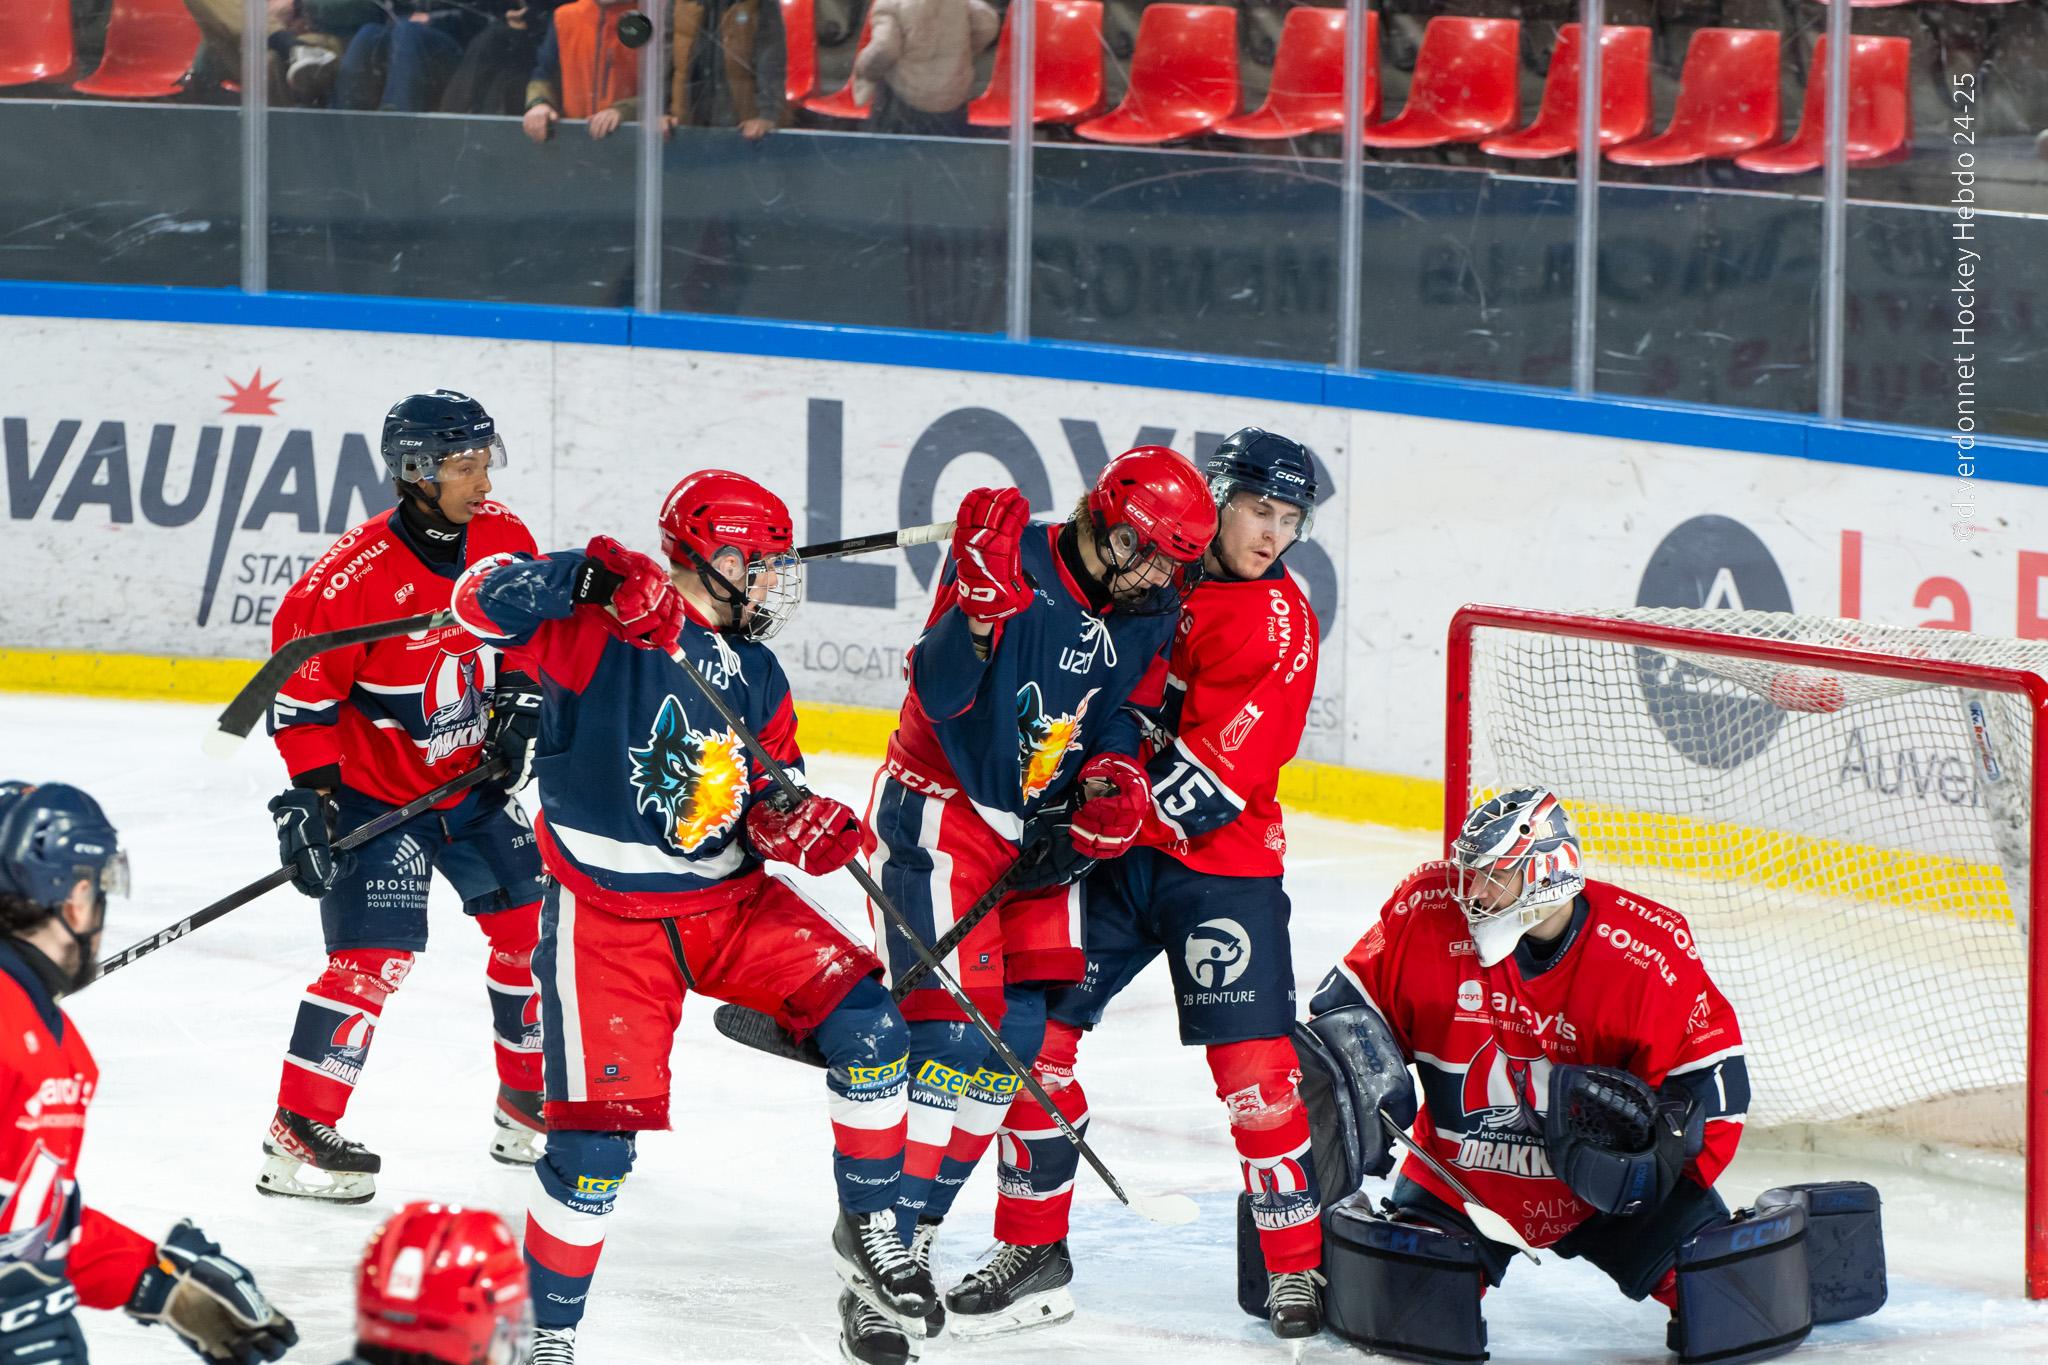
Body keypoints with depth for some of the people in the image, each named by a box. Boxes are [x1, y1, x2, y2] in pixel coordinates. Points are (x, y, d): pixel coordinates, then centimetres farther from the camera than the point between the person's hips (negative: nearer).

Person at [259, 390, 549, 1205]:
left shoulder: (504, 540, -5)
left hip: (473, 778, 7)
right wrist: (308, 796, -21)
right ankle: (297, 1136, -9)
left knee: (531, 925, 10)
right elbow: (302, 686, -19)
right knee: (375, 954, -16)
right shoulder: (354, 579, -26)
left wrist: (517, 709, 1)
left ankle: (530, 1105, 27)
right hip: (375, 791, -7)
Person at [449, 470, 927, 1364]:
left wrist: (797, 827, -10)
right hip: (608, 914, -6)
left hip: (732, 901, 6)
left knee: (865, 1021, -9)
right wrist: (590, 578, -39)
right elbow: (483, 603, -25)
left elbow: (772, 798, 14)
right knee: (598, 1132, -10)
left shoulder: (755, 674, 9)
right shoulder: (603, 629, -13)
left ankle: (868, 1230, 9)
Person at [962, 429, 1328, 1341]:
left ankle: (1301, 1264, 5)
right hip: (1108, 852, 5)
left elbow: (1218, 760, -20)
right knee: (1032, 1034, 0)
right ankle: (1035, 1249, 13)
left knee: (1252, 1067, -10)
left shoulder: (1275, 618, -10)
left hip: (1220, 863, -4)